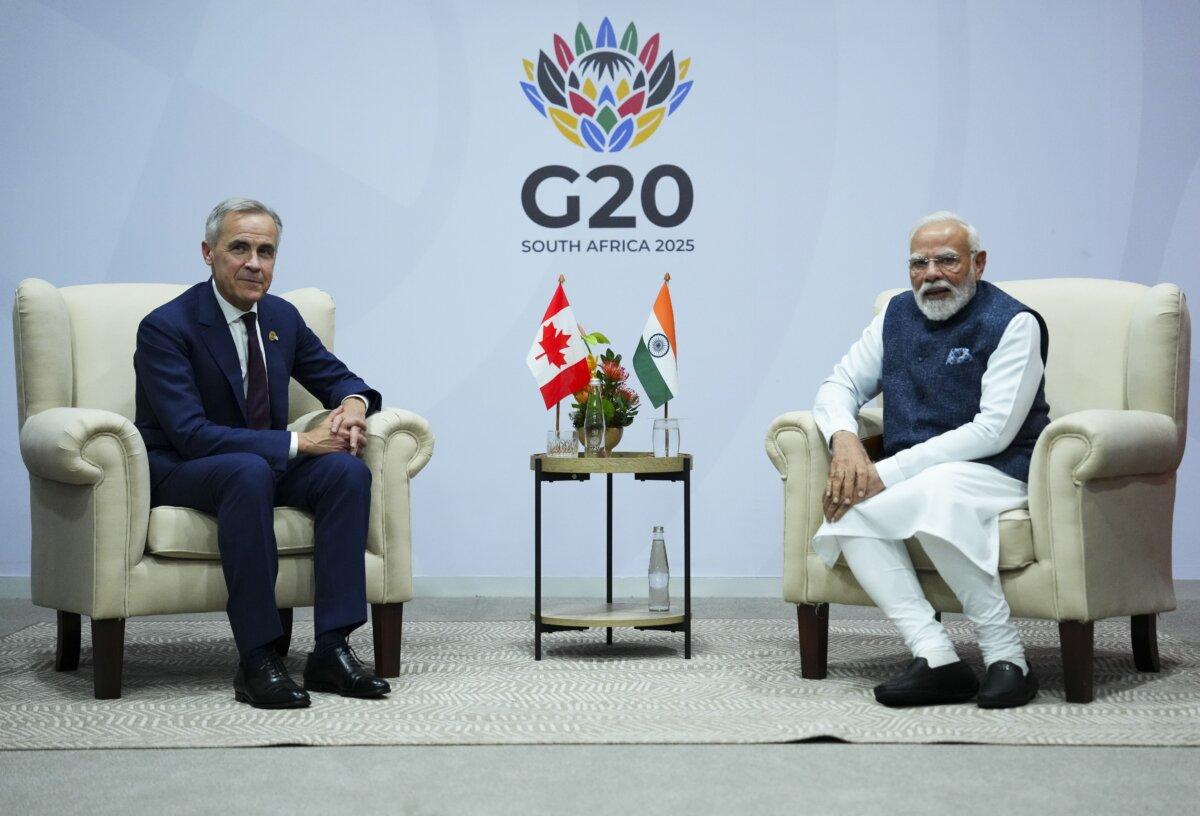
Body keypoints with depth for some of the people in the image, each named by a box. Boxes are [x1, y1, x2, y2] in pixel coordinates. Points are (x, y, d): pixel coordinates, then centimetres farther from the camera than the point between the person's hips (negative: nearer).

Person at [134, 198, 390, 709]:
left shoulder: (282, 317, 4)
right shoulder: (165, 327, -16)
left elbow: (337, 377, 15)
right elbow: (191, 434, -25)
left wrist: (352, 403, -12)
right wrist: (298, 442, -28)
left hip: (264, 464, 6)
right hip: (178, 472, -6)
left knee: (347, 470, -22)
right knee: (250, 471, -38)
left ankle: (331, 648, -23)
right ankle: (256, 660, -34)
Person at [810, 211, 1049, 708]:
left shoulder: (1013, 323, -7)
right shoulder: (898, 315, 12)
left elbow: (993, 430, -17)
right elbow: (840, 385, 16)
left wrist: (890, 471, -21)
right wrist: (844, 438, -9)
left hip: (997, 472, -6)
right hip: (912, 476, 6)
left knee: (934, 492, -38)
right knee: (848, 513, -25)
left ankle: (1006, 657, -28)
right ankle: (936, 660, -30)